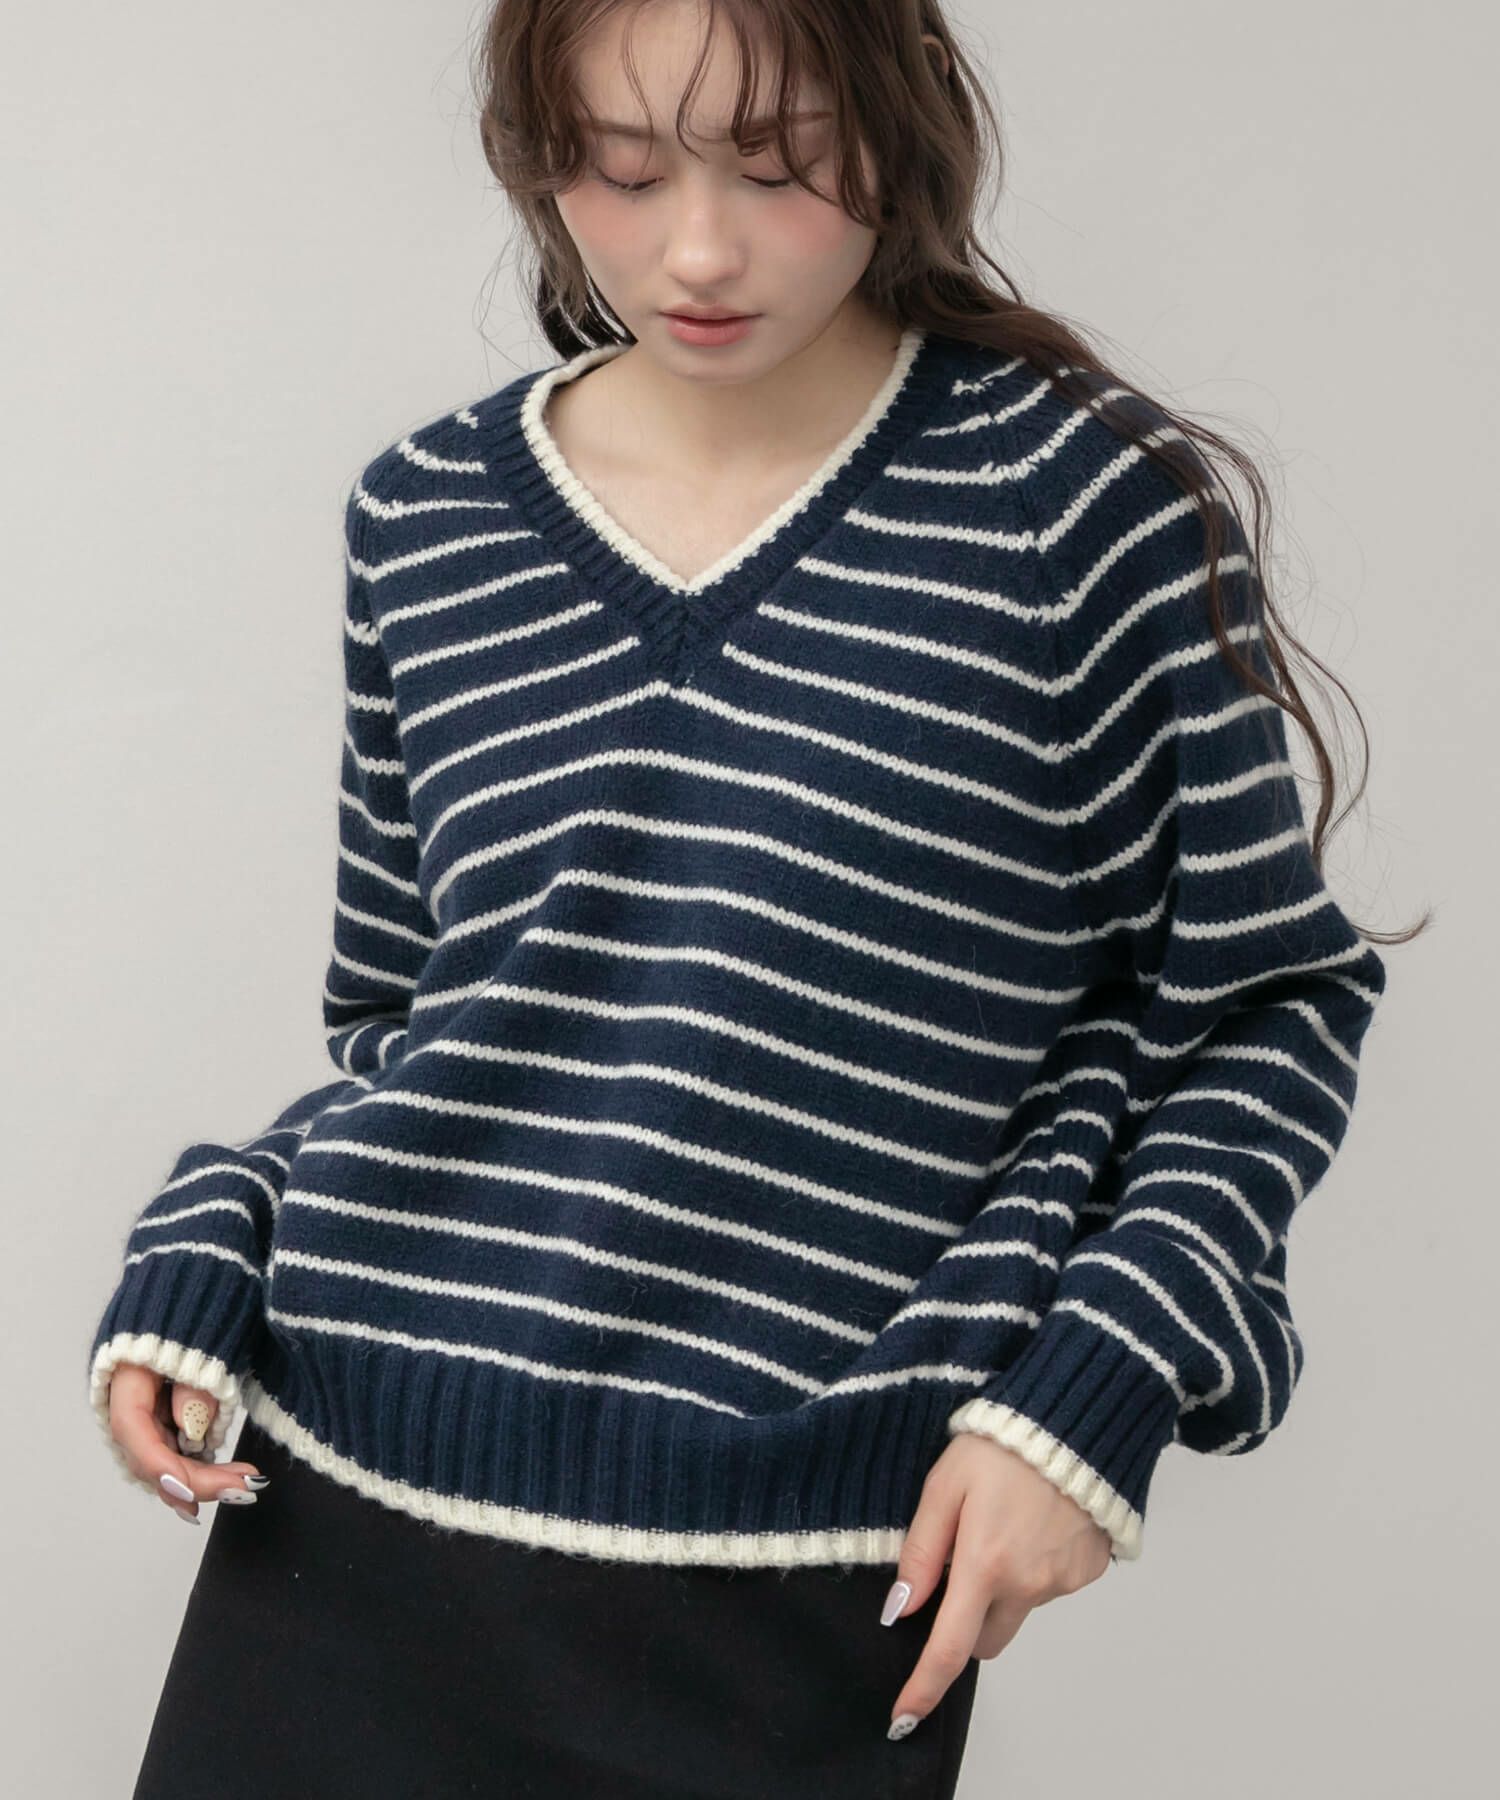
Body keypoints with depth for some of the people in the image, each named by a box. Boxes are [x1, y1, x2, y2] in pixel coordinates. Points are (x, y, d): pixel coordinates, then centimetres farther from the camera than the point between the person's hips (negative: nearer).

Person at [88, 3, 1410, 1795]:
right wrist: (199, 1257, 1)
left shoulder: (1084, 507, -5)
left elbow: (1271, 998, 1)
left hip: (808, 1592, -3)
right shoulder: (423, 520, 6)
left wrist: (1095, 1383, -9)